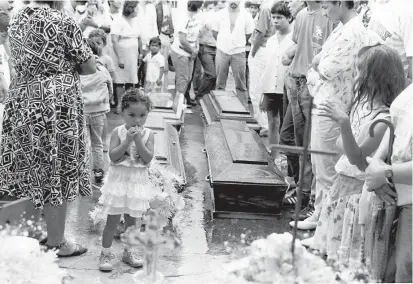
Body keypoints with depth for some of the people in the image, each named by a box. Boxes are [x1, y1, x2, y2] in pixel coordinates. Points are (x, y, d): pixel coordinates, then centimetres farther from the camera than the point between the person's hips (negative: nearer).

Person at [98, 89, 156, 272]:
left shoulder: (148, 134, -3)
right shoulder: (118, 132, -8)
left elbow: (148, 159, -12)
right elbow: (113, 156, -16)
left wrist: (138, 141, -21)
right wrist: (127, 140, -23)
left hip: (138, 181, 2)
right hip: (119, 179, -2)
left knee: (131, 220, 15)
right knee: (112, 220, 3)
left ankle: (128, 252, 30)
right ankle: (105, 253, 15)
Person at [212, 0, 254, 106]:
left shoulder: (246, 15, -1)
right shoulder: (221, 13, 2)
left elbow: (248, 34, 7)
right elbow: (215, 31, 10)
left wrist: (238, 44, 7)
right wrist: (223, 42, 7)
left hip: (238, 52, -1)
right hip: (222, 51, 1)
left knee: (241, 84, 0)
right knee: (220, 83, 8)